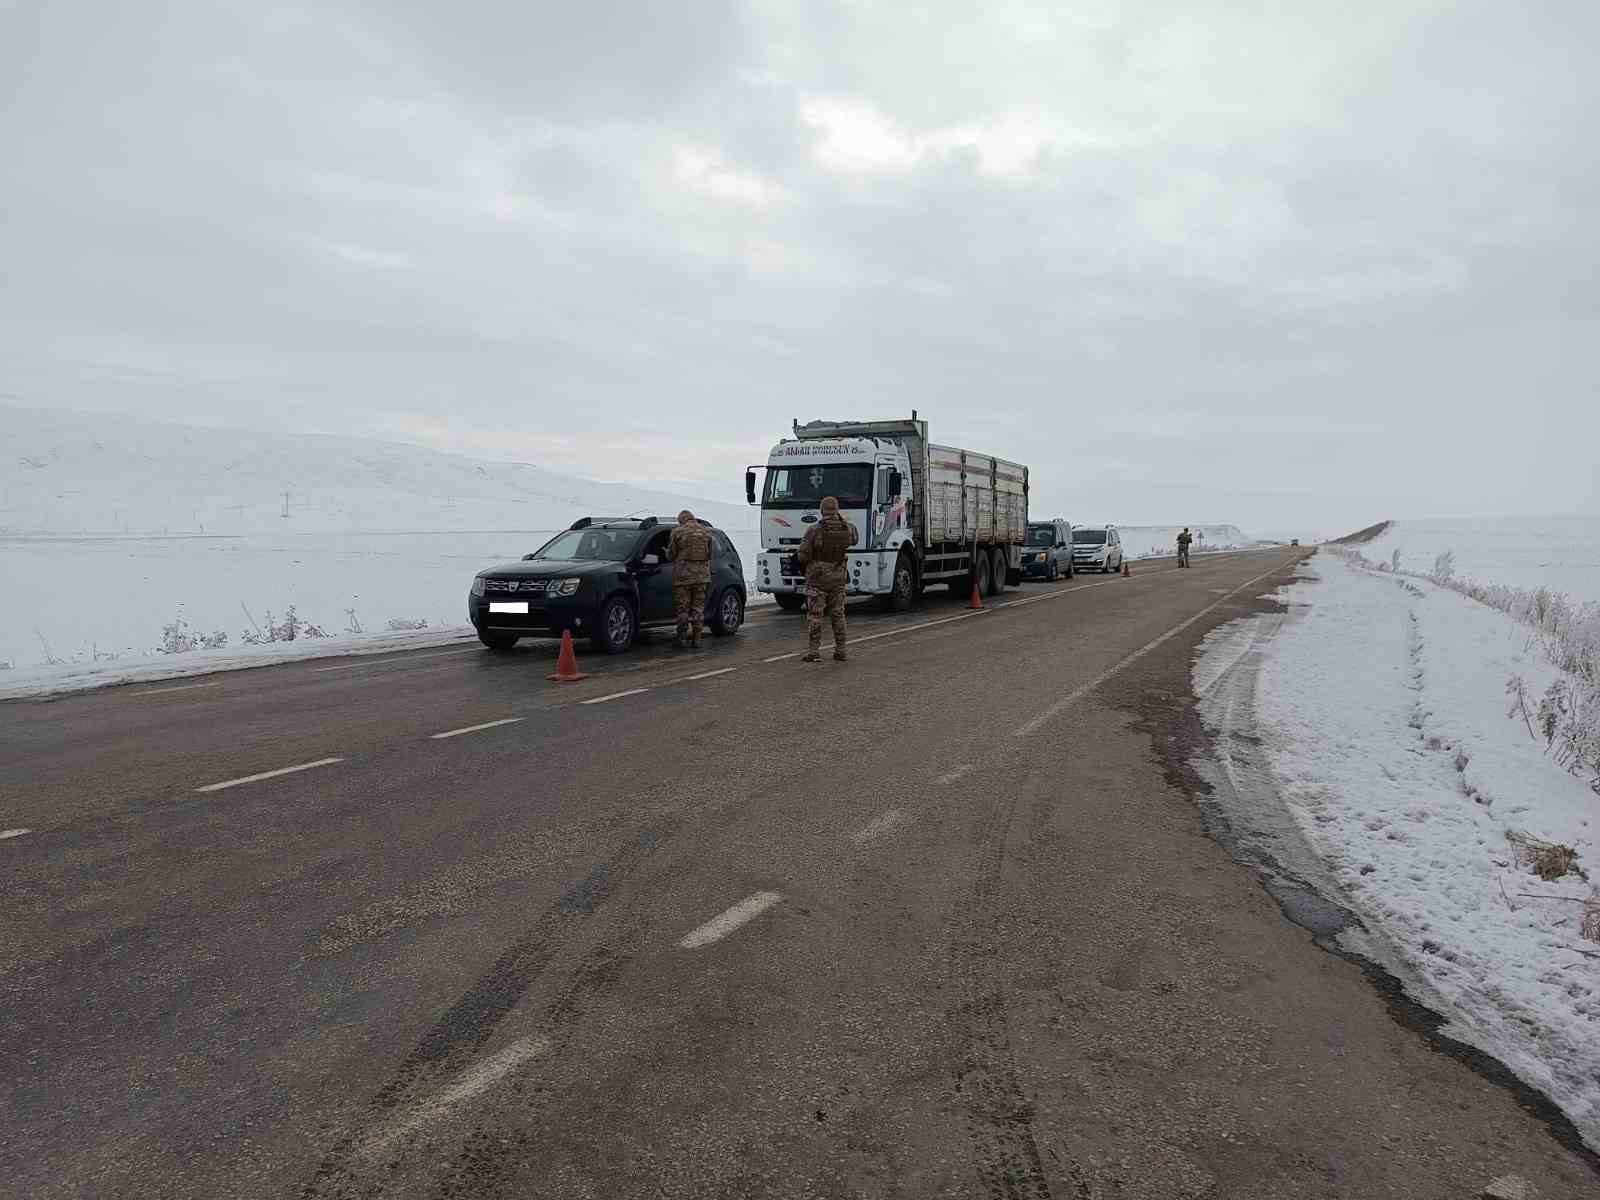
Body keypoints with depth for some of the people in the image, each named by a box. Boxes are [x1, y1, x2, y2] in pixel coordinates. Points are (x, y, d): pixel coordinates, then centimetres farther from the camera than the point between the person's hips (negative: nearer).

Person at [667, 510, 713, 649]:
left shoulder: (677, 532, -7)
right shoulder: (706, 532, 6)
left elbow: (670, 555, -1)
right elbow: (709, 554, 13)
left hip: (683, 575, -4)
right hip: (702, 575, 4)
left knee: (682, 608, 2)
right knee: (698, 608, 9)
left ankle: (682, 639, 4)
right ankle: (696, 639, 10)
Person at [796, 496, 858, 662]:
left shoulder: (814, 530, -15)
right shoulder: (846, 529, -3)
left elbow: (803, 556, -15)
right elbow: (854, 537, 22)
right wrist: (840, 519, 27)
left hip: (817, 579, -4)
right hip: (838, 579, 4)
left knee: (814, 616, 0)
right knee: (838, 615, 11)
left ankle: (814, 652, -3)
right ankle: (840, 651, 12)